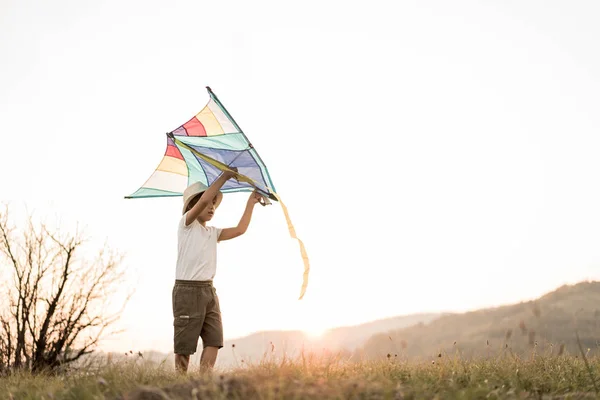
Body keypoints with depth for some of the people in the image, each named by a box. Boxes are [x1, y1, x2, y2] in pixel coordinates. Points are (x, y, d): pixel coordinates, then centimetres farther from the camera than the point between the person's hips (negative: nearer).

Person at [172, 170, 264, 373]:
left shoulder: (213, 232, 19)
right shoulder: (186, 224, -3)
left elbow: (240, 229, 13)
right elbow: (204, 199, -18)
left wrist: (251, 202, 15)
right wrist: (225, 176, -12)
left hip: (209, 291, 7)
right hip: (187, 290, -7)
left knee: (214, 341, -2)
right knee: (184, 346, -2)